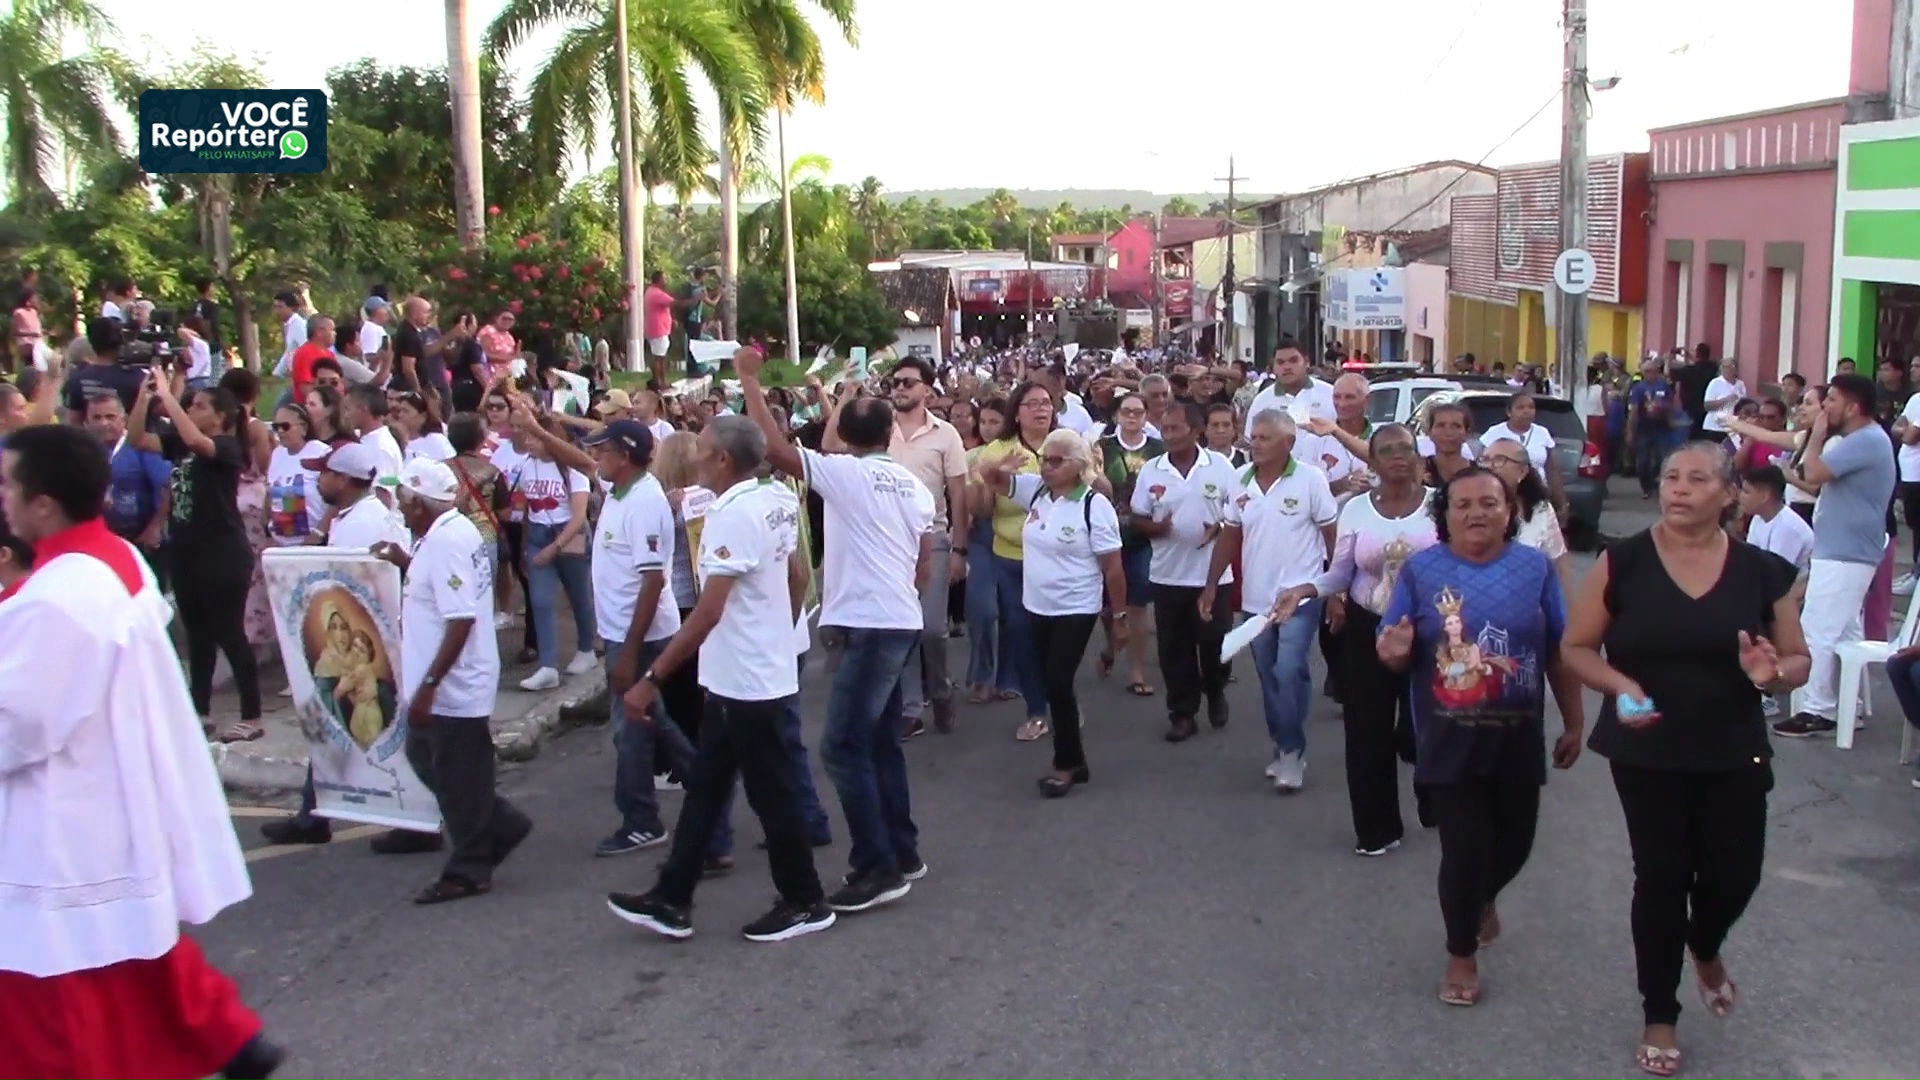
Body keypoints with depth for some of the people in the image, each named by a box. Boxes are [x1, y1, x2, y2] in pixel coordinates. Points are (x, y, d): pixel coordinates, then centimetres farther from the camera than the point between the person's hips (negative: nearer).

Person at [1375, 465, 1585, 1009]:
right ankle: (1461, 956, 21)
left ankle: (1484, 898, 50)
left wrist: (1574, 723, 6)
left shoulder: (1535, 567, -1)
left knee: (1514, 842, 14)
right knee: (1464, 849, -2)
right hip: (1450, 742, -2)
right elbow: (1391, 653, -1)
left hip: (1517, 738, 2)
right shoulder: (1420, 570, -4)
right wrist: (1393, 652, -25)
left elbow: (1560, 653, 4)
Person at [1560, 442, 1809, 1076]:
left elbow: (1799, 661, 7)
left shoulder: (1763, 572, -2)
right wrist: (1619, 685, -22)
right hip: (1646, 752, -2)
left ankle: (1704, 950, 42)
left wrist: (1774, 674, -16)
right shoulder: (1623, 562, -7)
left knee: (1735, 874, 4)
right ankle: (1659, 1016, 25)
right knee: (1661, 876, 4)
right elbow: (1576, 649, -3)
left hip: (1734, 754, 2)